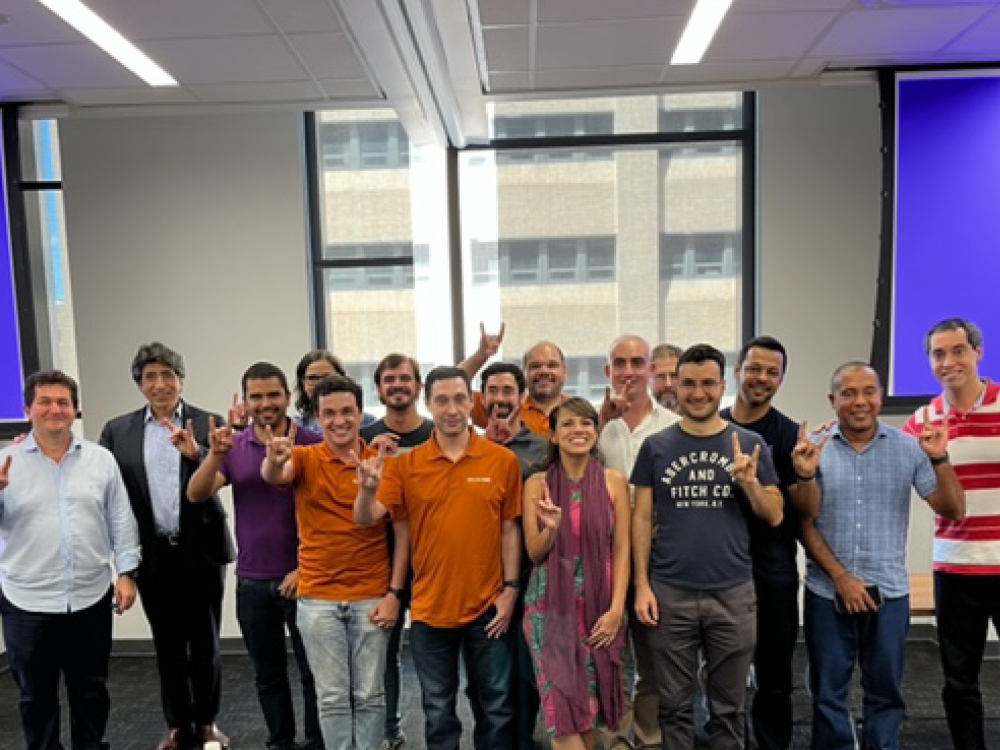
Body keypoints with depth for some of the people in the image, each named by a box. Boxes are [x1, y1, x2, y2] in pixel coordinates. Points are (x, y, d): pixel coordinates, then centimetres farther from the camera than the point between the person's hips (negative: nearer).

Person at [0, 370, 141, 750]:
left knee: (91, 690, 16)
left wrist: (126, 572, -1)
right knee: (36, 695, 14)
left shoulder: (101, 459, 2)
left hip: (91, 598, 1)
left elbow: (121, 521, 4)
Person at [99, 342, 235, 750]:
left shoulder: (208, 424, -3)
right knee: (167, 644, 14)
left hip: (201, 550, -1)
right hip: (153, 555, 2)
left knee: (205, 642, 10)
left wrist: (195, 453, -30)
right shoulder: (118, 430, 2)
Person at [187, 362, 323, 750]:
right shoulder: (233, 446, 3)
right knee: (268, 675, 17)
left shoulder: (312, 445, -7)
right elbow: (195, 495, -9)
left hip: (301, 578, -3)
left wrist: (306, 567, -11)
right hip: (252, 582, 3)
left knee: (313, 671, 7)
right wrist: (215, 454, -25)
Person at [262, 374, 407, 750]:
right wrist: (274, 460, -48)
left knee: (369, 695, 9)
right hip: (318, 599, 0)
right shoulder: (306, 458, -2)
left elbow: (402, 530, -3)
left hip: (371, 598, 0)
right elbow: (273, 477, -25)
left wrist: (393, 593, -7)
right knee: (332, 697, 9)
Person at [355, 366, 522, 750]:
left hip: (487, 606, 0)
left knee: (496, 706, 15)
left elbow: (509, 529, 0)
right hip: (430, 607, 1)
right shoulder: (405, 464, -4)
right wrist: (367, 489, -30)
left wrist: (511, 588, -3)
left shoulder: (503, 460, -5)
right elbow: (366, 519, -10)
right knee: (439, 712, 16)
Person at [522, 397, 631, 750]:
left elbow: (621, 550, 0)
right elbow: (534, 552, -1)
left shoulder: (614, 481, 0)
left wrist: (616, 609, -8)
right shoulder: (537, 484, -1)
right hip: (550, 605, -1)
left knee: (590, 708, 10)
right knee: (562, 709, -7)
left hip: (599, 604, 1)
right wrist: (551, 527, -22)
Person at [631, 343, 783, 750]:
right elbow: (642, 518, 2)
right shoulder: (656, 446, 1)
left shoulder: (750, 444, 2)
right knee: (675, 707, 12)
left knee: (728, 708, 14)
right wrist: (641, 584, -4)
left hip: (733, 594, 0)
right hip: (670, 594, 0)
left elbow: (775, 517, 3)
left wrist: (749, 481, -16)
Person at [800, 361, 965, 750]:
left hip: (889, 592, 1)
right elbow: (804, 523, -3)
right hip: (827, 592, -1)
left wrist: (939, 460, -17)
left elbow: (954, 512, -2)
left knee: (885, 691, 14)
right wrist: (841, 577, -8)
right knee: (828, 692, 11)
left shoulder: (908, 447, -2)